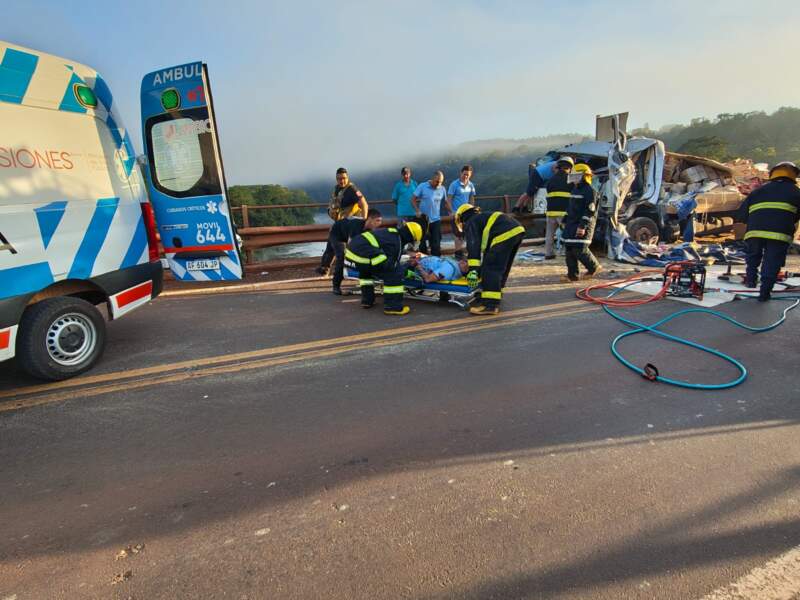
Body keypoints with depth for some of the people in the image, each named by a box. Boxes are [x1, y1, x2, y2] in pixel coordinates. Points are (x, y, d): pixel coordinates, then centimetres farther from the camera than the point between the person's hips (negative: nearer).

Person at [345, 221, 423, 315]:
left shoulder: (391, 232, 24)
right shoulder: (397, 242, -1)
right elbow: (392, 266, 3)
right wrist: (407, 272, 18)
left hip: (351, 249, 9)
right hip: (363, 253, -9)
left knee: (365, 269, 38)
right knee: (396, 271, -3)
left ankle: (367, 300, 39)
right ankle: (393, 306, 1)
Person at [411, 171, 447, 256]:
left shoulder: (442, 189, 4)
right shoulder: (422, 186, -5)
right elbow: (413, 199, -3)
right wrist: (417, 210, -14)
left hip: (436, 219, 2)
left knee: (436, 243, 3)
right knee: (422, 241, 6)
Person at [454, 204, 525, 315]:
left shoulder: (470, 223, 11)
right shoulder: (483, 218, 36)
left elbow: (473, 246, -6)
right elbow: (487, 247, 42)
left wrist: (473, 269, -12)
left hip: (505, 235, -9)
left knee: (490, 268, -8)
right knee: (503, 266, 24)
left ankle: (491, 304, -14)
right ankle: (497, 293, 39)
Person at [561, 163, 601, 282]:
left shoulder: (589, 191, -11)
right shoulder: (575, 190, 18)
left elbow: (590, 210, -18)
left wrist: (582, 226, -24)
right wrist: (565, 221, 23)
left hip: (583, 225, -9)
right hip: (572, 224, 9)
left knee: (579, 249, -12)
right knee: (569, 248, 5)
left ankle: (593, 267, 12)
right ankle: (572, 275, 10)